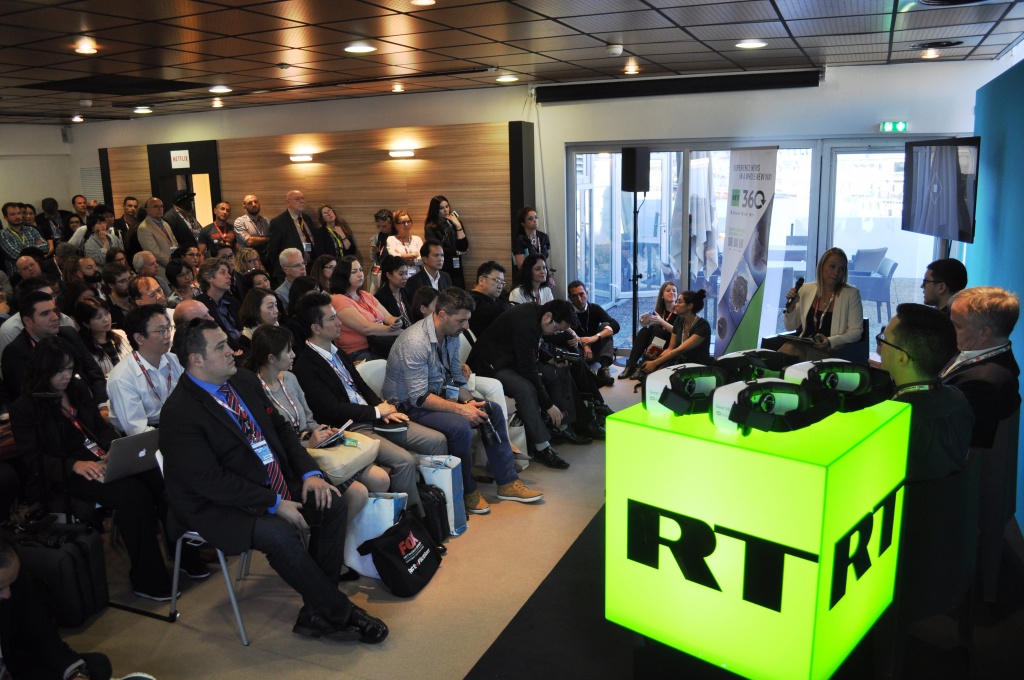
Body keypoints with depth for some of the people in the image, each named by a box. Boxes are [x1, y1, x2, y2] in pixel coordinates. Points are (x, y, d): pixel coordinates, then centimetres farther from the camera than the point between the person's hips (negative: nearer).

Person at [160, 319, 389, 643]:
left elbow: (281, 428, 10)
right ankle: (340, 612, -11)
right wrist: (274, 504, -22)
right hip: (220, 507, -7)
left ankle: (316, 613, -4)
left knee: (333, 503, -10)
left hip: (273, 485, 8)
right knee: (280, 534, -32)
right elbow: (211, 481, -21)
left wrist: (310, 473, -5)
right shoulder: (179, 412, -19)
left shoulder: (245, 380, 4)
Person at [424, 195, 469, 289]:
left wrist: (458, 226, -7)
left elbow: (464, 247, -1)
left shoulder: (455, 222, 10)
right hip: (440, 269, -3)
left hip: (456, 269, 3)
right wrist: (456, 252, 5)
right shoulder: (430, 227, -3)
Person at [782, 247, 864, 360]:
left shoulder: (851, 294, -1)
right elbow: (790, 327, 12)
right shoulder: (806, 289, 8)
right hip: (804, 346, 3)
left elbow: (856, 331, -3)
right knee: (787, 347, -32)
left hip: (832, 351, -3)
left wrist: (830, 341, -20)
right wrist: (791, 306, -7)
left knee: (790, 350, -31)